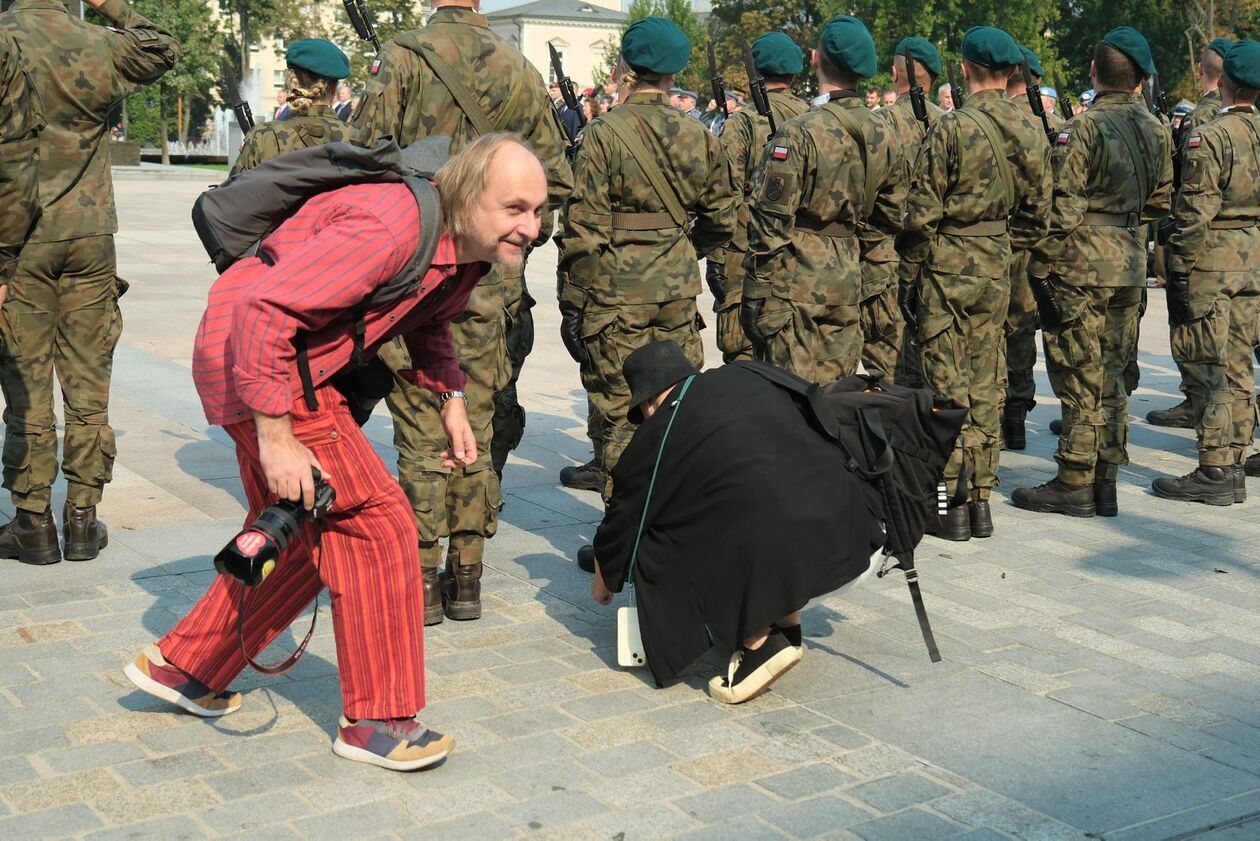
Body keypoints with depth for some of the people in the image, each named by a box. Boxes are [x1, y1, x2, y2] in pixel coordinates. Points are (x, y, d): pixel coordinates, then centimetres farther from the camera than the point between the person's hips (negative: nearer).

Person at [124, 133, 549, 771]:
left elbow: (429, 321, 23)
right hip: (253, 360, -10)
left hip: (298, 365, 10)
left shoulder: (471, 247, 1)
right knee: (375, 525, -9)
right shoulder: (390, 228, -30)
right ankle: (375, 719, 2)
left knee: (298, 537, 19)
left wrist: (450, 399, 7)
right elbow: (262, 308, -33)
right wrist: (275, 438, -30)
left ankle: (182, 667, 33)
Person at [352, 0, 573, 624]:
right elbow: (558, 183, 10)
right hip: (492, 280, 3)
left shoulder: (405, 58, -7)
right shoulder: (522, 72, 6)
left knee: (422, 433, 3)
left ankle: (421, 581, 8)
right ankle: (467, 577, 17)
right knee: (477, 429, 11)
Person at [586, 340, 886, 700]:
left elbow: (623, 520, 20)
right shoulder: (745, 378, 20)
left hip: (787, 560, -6)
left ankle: (759, 643, 1)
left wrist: (604, 581, 41)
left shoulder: (657, 436, 7)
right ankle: (786, 627, 24)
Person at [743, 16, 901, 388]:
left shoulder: (799, 132, -15)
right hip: (848, 284, 6)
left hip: (796, 283, -6)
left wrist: (757, 293, -9)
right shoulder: (882, 134, 6)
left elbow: (771, 222, -15)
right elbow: (889, 217, 14)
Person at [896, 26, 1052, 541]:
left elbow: (922, 213, -13)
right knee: (986, 382, 11)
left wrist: (908, 274, -2)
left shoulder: (952, 128, -13)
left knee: (947, 384, 0)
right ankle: (981, 500, 17)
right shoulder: (1031, 132, 3)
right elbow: (1037, 212, 9)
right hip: (997, 266, 5)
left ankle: (953, 504, 2)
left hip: (948, 264, -5)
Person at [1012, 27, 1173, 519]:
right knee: (1111, 375, 13)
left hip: (1082, 263, -6)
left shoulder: (1084, 127, -13)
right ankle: (1106, 482, 18)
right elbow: (1159, 201, 16)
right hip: (1131, 264, 7)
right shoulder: (1156, 131, 7)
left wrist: (1039, 266, -9)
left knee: (1079, 378, -1)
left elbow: (1062, 206, -16)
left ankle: (1074, 485, 4)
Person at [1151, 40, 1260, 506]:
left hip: (1211, 262, -7)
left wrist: (1179, 270, -12)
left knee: (1207, 367, -3)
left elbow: (1195, 212, -17)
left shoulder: (1209, 136, -14)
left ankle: (1214, 472, -1)